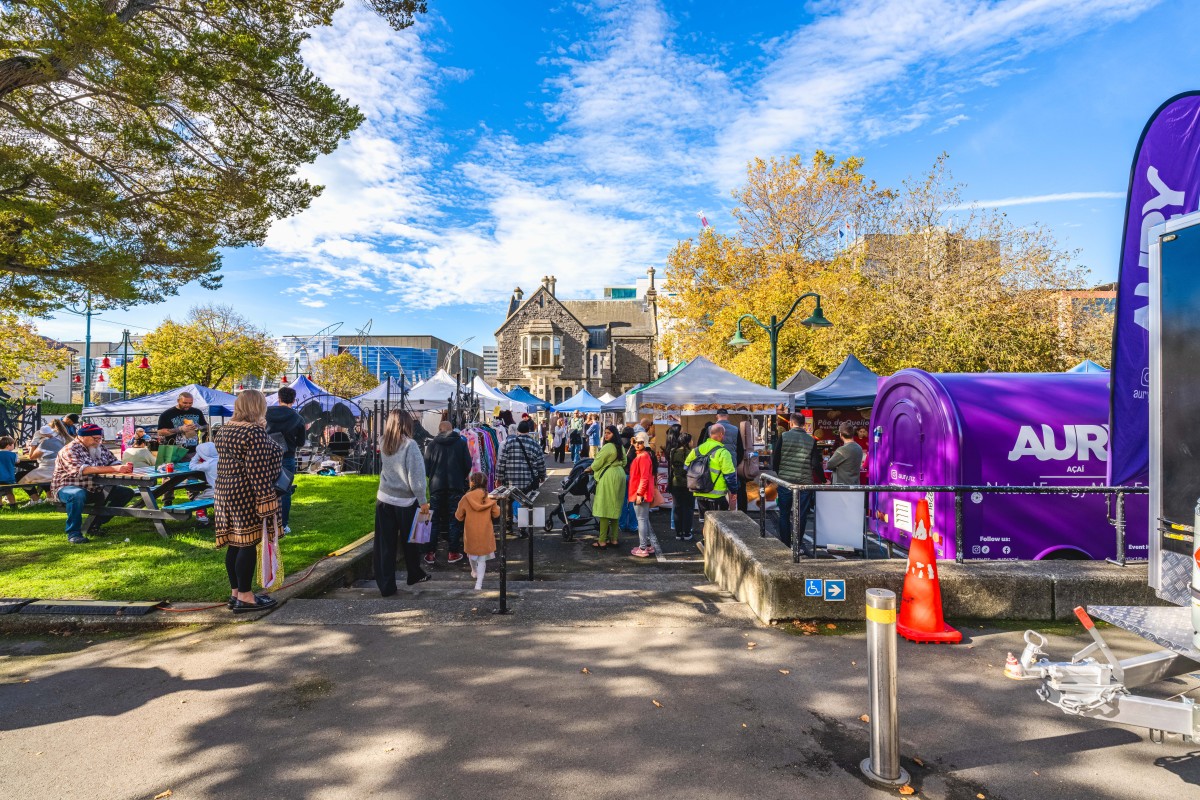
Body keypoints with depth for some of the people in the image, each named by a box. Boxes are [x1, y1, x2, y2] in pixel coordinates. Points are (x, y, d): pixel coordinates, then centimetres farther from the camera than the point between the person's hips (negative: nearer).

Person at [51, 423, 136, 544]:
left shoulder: (100, 448, 7)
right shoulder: (70, 450, -16)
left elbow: (113, 462, 5)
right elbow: (83, 470, -32)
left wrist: (124, 468, -22)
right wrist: (114, 469, -41)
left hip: (94, 490, 8)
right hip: (67, 488, -8)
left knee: (127, 492, -2)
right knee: (78, 495, -41)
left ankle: (94, 525, 2)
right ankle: (73, 533, -24)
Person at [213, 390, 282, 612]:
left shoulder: (224, 429, 12)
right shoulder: (255, 431, -16)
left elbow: (229, 462, 18)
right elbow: (258, 472, -20)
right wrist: (267, 501, -18)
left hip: (225, 492, 9)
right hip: (246, 495, -9)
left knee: (235, 543, 13)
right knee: (248, 543, -3)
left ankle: (235, 593, 20)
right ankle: (245, 597, 3)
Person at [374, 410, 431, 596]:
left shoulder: (383, 444, 0)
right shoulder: (410, 445, -15)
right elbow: (416, 476, -16)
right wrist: (423, 501, -10)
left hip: (384, 499, 4)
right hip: (406, 501, -4)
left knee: (384, 544, 7)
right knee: (410, 540, 16)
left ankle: (386, 585, 9)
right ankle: (415, 575, 33)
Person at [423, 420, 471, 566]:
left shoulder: (432, 443, 1)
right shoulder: (461, 443, 1)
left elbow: (426, 466, 2)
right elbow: (468, 464, -1)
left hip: (436, 485, 1)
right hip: (456, 486, -1)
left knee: (434, 519, 8)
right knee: (454, 519, 6)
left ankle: (430, 553, 7)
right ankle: (453, 553, 6)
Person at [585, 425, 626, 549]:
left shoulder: (607, 447, -16)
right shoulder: (620, 447, 12)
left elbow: (597, 463, -9)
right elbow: (624, 462, 24)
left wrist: (589, 469, 9)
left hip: (608, 478, -9)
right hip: (620, 476, 9)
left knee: (604, 509, -4)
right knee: (615, 508, 13)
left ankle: (602, 541, -1)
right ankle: (614, 539, 17)